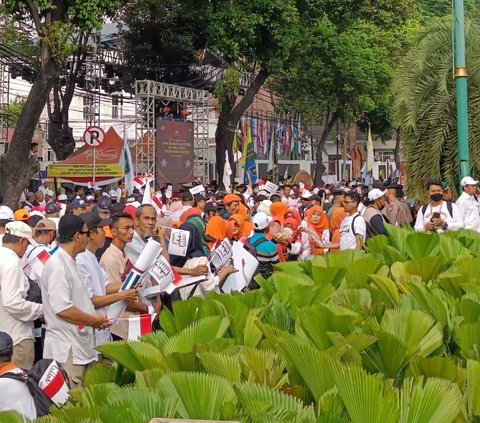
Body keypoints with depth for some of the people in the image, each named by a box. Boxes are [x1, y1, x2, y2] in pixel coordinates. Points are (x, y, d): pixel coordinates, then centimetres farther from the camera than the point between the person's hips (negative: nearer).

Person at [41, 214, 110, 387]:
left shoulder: (70, 262, 15)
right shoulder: (57, 266, -16)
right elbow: (62, 309, -22)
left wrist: (95, 319, 7)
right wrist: (93, 320, -10)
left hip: (80, 345, 10)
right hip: (67, 349, -10)